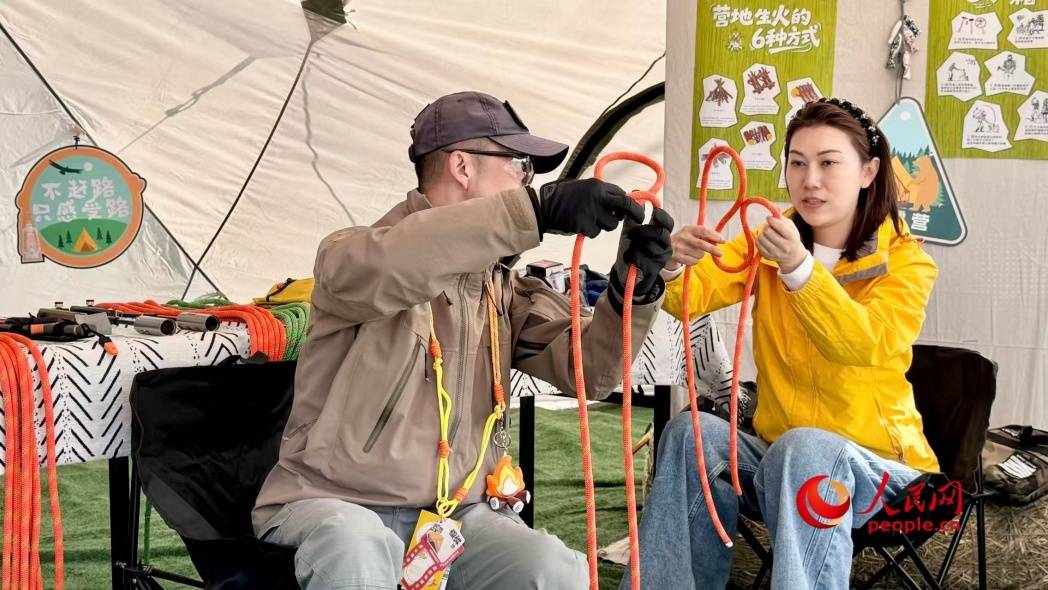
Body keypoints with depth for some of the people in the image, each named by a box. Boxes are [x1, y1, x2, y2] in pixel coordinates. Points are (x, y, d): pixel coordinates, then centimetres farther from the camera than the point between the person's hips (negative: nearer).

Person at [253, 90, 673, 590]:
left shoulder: (505, 290, 11)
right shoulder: (353, 253, -8)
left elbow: (584, 370, 2)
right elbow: (375, 266, -34)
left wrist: (632, 289, -18)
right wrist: (536, 209, -40)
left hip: (456, 512, 5)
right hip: (334, 501, -5)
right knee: (354, 550, -38)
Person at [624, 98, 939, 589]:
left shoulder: (905, 263, -7)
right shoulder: (770, 244, 5)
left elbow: (866, 346, -26)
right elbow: (692, 295, -11)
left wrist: (800, 269, -41)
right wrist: (671, 264, -35)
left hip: (875, 464, -4)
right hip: (777, 453, 4)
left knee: (805, 447, -35)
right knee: (692, 431, -24)